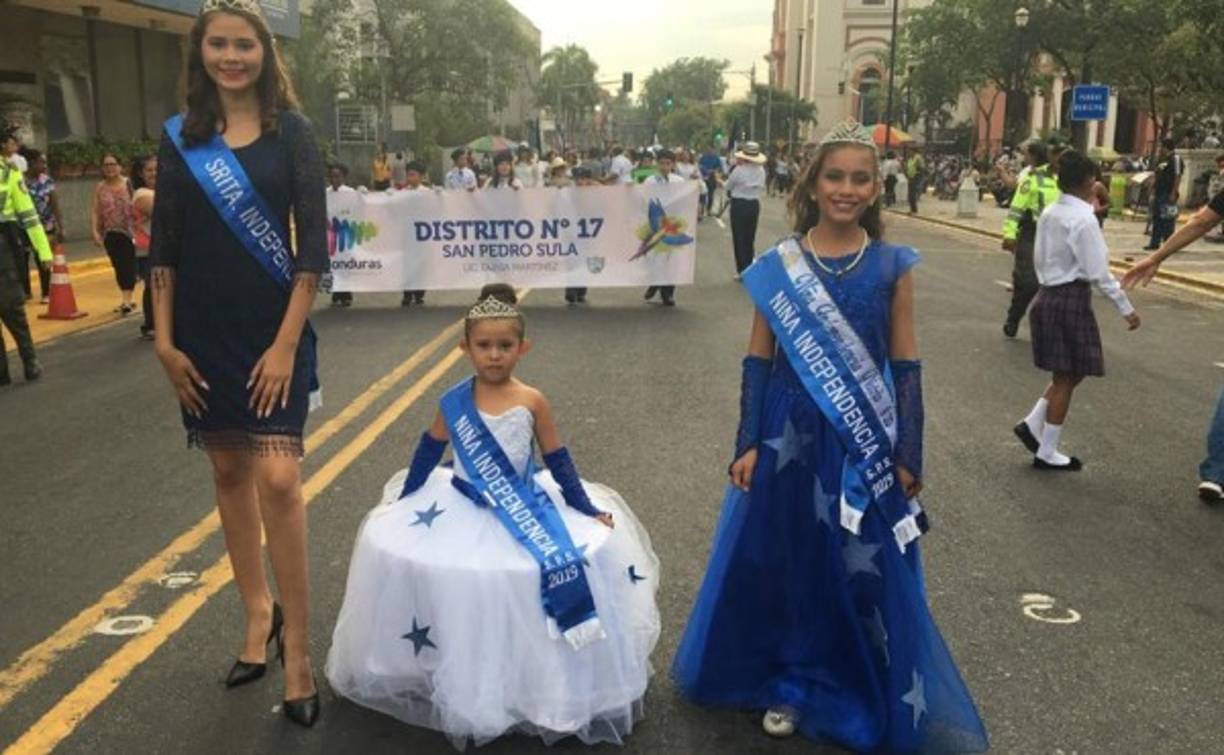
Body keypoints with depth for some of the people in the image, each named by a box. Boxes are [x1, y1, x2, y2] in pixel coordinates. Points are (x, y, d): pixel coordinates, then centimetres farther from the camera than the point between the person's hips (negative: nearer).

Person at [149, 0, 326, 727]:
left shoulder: (292, 132, -2)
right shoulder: (179, 138, 5)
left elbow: (314, 245, -6)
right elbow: (164, 247, 6)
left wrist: (287, 342, -12)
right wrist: (164, 340, -1)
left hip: (274, 329, -3)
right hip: (205, 333, 3)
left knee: (279, 481, -10)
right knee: (229, 473, 11)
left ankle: (299, 647, 1)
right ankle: (260, 611, 28)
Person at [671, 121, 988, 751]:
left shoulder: (893, 265, -2)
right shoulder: (777, 265, -3)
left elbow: (906, 366, 0)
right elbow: (758, 361, -1)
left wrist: (908, 455, -2)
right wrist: (747, 444, -4)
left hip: (866, 438, 0)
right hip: (789, 431, 0)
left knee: (863, 570, 8)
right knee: (785, 561, 10)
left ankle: (859, 694, 30)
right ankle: (789, 683, 31)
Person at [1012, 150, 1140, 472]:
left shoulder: (1049, 214, 6)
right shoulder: (1084, 219, -17)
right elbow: (1098, 272, -17)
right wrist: (1126, 308, -10)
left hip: (1047, 297, 8)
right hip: (1073, 300, -8)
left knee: (1067, 375, 19)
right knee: (1066, 379, 3)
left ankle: (1032, 425, 15)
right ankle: (1047, 453, 10)